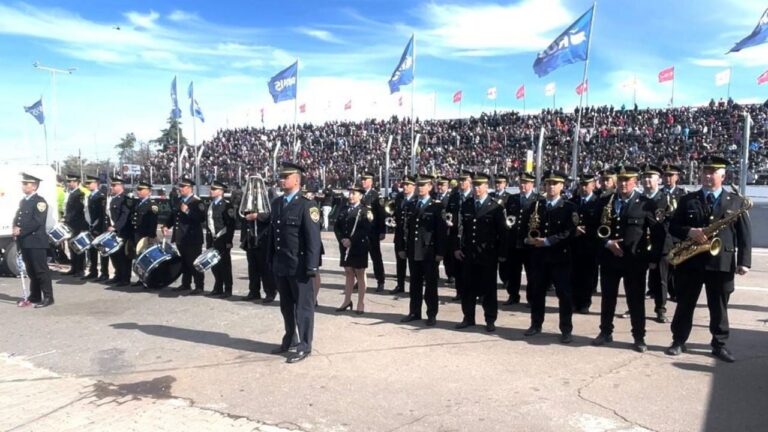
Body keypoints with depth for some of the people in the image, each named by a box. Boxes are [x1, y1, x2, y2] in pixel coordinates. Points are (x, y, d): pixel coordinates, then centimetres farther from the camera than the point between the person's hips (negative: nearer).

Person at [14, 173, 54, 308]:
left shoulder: (40, 202, -8)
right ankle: (34, 296, 21)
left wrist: (21, 230, -17)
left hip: (36, 242, -8)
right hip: (24, 242, 8)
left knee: (41, 270, -6)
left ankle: (48, 297, -3)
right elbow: (17, 218, 18)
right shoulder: (23, 201, 18)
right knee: (31, 271, 13)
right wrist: (15, 229, -2)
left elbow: (37, 222, -17)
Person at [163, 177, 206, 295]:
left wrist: (187, 211, -26)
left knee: (194, 263, -4)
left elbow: (201, 218, -22)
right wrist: (167, 226, 7)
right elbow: (173, 216, 23)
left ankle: (199, 287, 2)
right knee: (184, 262, 15)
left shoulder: (197, 202, -10)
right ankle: (186, 284, 26)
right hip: (180, 238, 8)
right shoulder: (177, 201, 14)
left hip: (192, 239, -8)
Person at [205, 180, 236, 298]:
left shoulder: (226, 205, -10)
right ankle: (218, 289, 21)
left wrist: (229, 241, -16)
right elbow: (208, 223, 17)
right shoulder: (211, 205, 14)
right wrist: (208, 240, 14)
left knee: (225, 265, 0)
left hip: (223, 241, -7)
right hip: (213, 240, 7)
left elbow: (231, 225, -13)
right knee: (215, 265, 11)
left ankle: (227, 290, 8)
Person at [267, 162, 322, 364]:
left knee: (303, 306, 4)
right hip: (280, 265, 7)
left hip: (299, 265, -7)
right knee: (286, 305, 18)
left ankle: (304, 346, 14)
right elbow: (272, 232, 15)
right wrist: (270, 259, 12)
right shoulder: (276, 203, 11)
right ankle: (288, 340, 34)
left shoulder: (306, 205, -11)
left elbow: (313, 239, -14)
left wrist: (311, 266, -18)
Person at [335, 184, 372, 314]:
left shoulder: (365, 211, -6)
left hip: (359, 247, -5)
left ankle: (361, 304, 10)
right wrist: (342, 239, -9)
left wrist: (351, 240, -20)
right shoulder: (344, 209, 11)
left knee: (360, 275, 4)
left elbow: (365, 230, -16)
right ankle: (347, 301, 22)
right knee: (348, 273, 13)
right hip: (345, 247, 5)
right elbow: (336, 226, 7)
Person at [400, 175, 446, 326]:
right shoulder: (411, 205, 12)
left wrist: (440, 252, -13)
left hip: (430, 252, -5)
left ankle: (431, 315, 12)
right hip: (413, 251, 5)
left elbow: (442, 230, -8)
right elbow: (408, 228, 12)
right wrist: (404, 248, 8)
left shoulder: (437, 206, -3)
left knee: (430, 284, 3)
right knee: (415, 284, 11)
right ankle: (414, 312, 21)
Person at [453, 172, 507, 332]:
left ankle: (490, 320, 14)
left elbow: (502, 232, -4)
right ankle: (468, 318, 20)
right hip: (468, 253, 3)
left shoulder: (495, 207, -3)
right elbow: (459, 227, 9)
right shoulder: (465, 205, 8)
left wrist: (502, 254, -8)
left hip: (488, 255, -3)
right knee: (468, 287, 9)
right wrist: (456, 247, 2)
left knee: (488, 288, 4)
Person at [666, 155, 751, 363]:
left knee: (719, 307, 9)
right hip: (690, 261, 1)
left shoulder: (737, 201, 5)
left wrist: (744, 261, -6)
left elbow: (745, 234, 2)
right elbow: (673, 226, 3)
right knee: (684, 304, 8)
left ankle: (719, 345, 21)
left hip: (722, 263, 0)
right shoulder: (687, 200, 6)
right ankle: (678, 341, 18)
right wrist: (690, 232, -17)